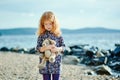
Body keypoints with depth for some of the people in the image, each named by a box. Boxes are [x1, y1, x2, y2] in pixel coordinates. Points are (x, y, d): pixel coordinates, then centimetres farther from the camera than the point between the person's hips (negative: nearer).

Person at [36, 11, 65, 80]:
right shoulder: (42, 35, -1)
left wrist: (58, 49, -19)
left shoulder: (58, 34, 0)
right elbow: (38, 48, -3)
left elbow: (63, 46, 2)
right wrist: (45, 48, -23)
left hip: (56, 62, 0)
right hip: (45, 62, 0)